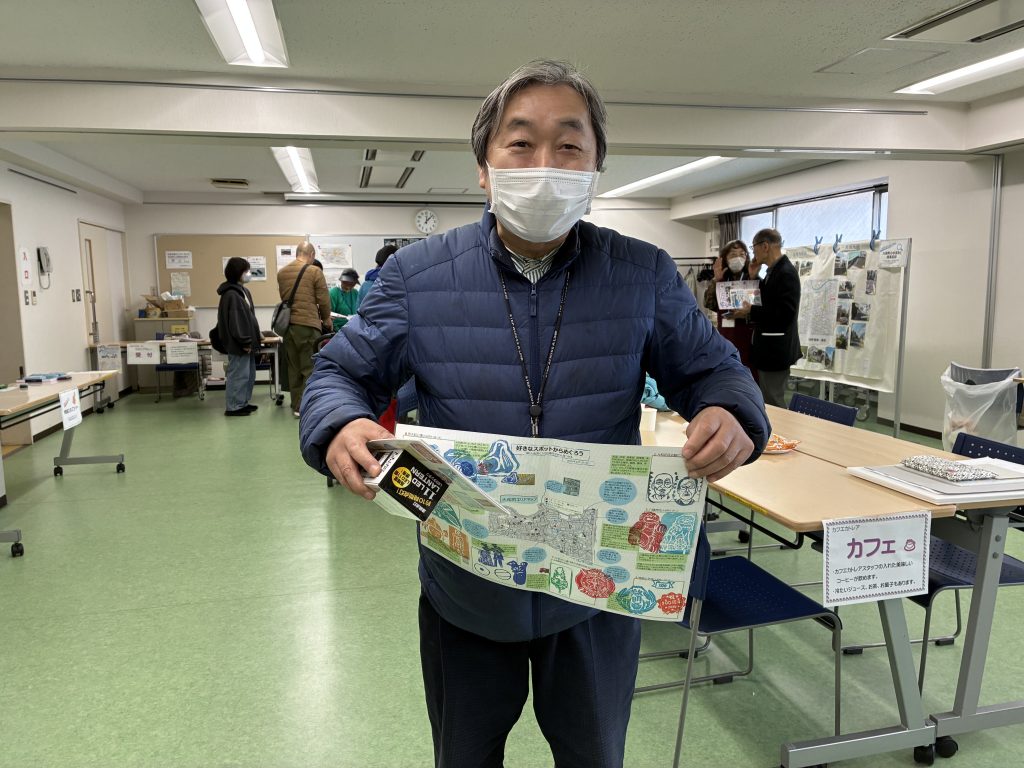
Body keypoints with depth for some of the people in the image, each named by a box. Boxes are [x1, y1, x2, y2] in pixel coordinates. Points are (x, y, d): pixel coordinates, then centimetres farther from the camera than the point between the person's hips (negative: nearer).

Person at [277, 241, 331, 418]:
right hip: (308, 325, -5)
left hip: (288, 324, 5)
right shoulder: (315, 271, -5)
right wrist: (326, 319, 12)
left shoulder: (282, 272, 10)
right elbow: (324, 300, -3)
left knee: (294, 368, 12)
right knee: (311, 369, 0)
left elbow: (284, 298, 14)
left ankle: (296, 406, 16)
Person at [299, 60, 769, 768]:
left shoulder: (646, 276, -7)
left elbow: (711, 367, 0)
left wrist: (733, 416, -24)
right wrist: (340, 427, -26)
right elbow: (343, 371, -2)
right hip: (463, 590, 0)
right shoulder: (417, 275, -9)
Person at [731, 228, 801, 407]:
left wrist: (750, 312, -21)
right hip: (769, 347, 10)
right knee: (767, 401, 17)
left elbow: (785, 313, -26)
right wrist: (753, 277, 8)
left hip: (775, 349, -10)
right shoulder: (774, 271, 12)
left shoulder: (786, 272, -18)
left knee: (772, 405, -3)